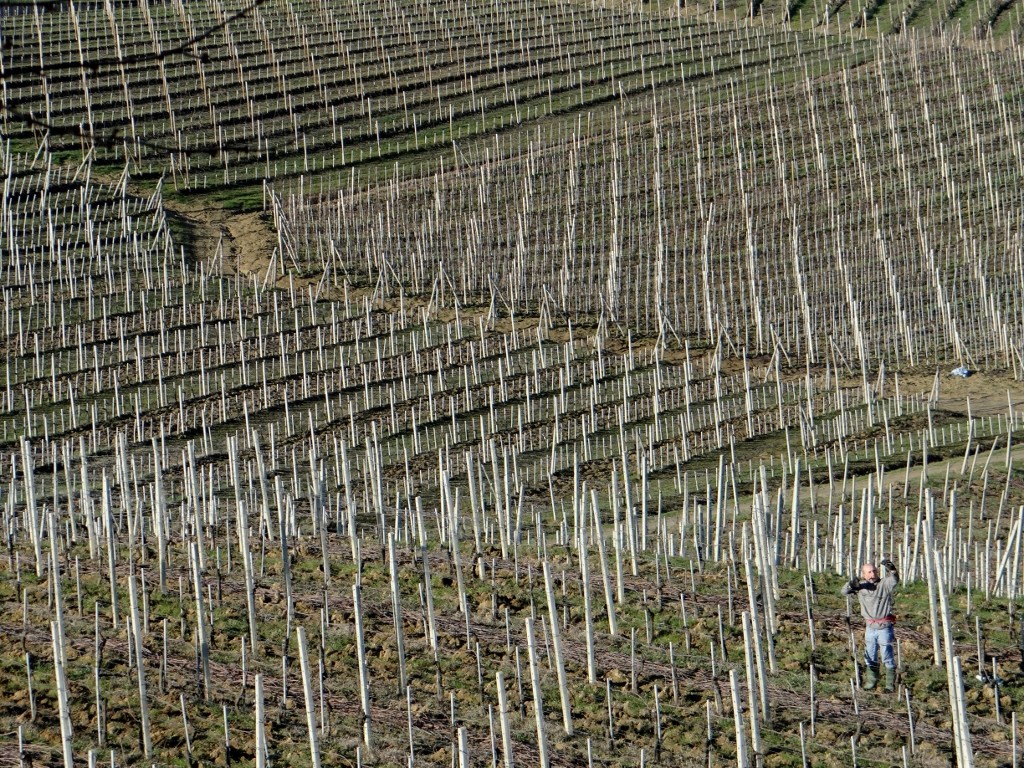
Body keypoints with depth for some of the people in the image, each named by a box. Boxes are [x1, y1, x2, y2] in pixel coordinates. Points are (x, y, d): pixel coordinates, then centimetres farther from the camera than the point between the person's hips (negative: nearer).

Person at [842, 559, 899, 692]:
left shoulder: (885, 584, -8)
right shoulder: (861, 586, 6)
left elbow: (894, 581, -27)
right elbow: (844, 591, 4)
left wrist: (891, 570, -47)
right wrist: (851, 585, -18)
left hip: (884, 627, -5)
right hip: (870, 627, 5)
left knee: (887, 657, -3)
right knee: (870, 657, 15)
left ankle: (890, 684, 4)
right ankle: (871, 681, 28)